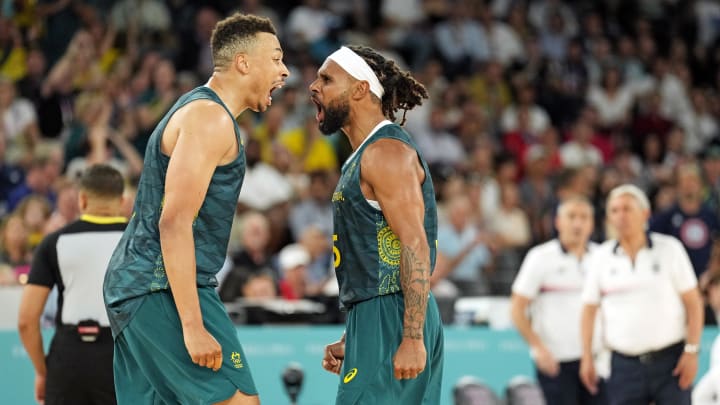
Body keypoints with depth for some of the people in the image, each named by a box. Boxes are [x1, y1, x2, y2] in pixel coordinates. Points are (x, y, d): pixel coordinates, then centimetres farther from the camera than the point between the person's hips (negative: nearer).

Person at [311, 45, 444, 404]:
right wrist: (350, 342, 23)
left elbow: (415, 246, -19)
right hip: (374, 320, 10)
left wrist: (412, 339, -25)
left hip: (392, 319, -10)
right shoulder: (362, 158, 21)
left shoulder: (386, 152, -11)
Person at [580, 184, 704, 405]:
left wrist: (691, 351, -7)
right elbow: (589, 309, 10)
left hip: (670, 360, -2)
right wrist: (587, 356, 3)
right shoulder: (601, 257, 5)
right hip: (624, 365, 2)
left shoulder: (669, 249, 0)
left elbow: (693, 303, 0)